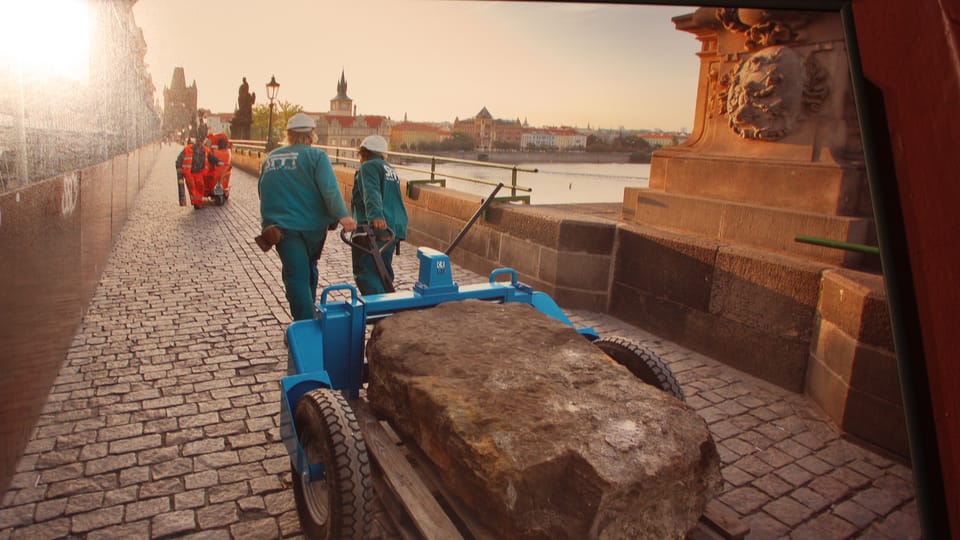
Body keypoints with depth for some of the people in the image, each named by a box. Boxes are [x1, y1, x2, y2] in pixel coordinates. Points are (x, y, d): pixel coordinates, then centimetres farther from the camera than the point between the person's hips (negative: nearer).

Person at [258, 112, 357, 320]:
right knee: (308, 270, 19)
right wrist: (342, 215, -26)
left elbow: (263, 192, 20)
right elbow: (329, 189, -21)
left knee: (296, 276, 0)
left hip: (281, 227, 2)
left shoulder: (270, 158, 11)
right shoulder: (316, 155, -5)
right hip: (312, 225, -1)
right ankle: (309, 316, 34)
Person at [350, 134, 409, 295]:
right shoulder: (391, 170, 25)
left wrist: (375, 216, -36)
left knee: (365, 273, -10)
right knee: (383, 273, 16)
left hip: (375, 227, -9)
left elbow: (372, 193, -22)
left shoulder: (368, 166, -3)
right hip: (394, 229, 9)